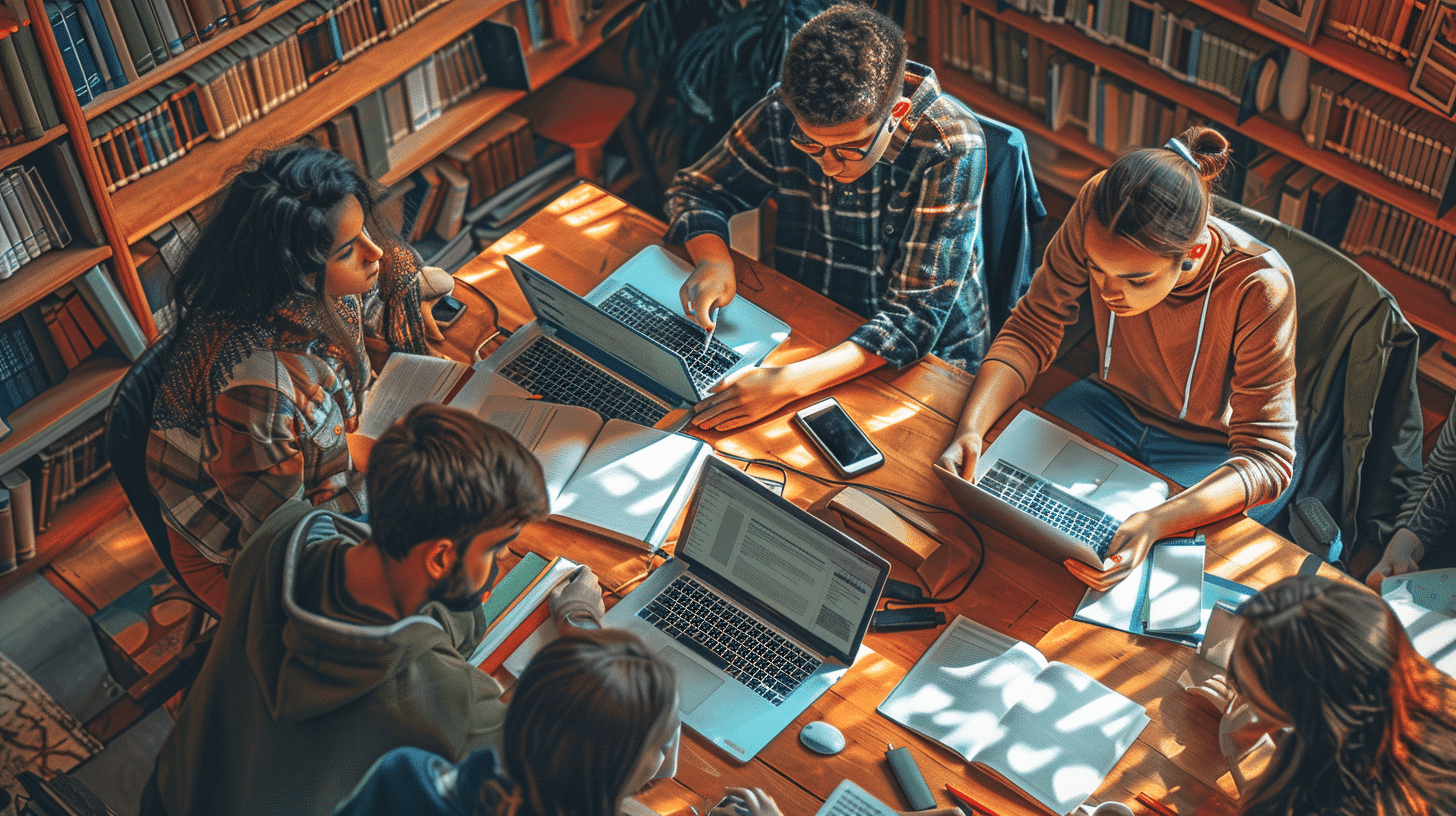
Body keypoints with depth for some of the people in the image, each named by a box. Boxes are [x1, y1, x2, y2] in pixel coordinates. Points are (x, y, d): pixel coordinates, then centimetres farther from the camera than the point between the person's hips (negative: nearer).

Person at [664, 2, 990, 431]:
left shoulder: (950, 150, -25)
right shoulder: (783, 114, -13)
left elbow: (914, 320, -27)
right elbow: (694, 190, 4)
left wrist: (789, 383, -40)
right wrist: (713, 260, -20)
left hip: (926, 360, -4)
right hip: (805, 336, 5)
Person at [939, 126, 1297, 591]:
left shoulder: (1259, 288, -33)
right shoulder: (1097, 212, -25)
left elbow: (1266, 459, -29)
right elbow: (1032, 329, -12)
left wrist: (1155, 523, -47)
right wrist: (971, 427, -30)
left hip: (1217, 456, -3)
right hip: (1115, 406, 4)